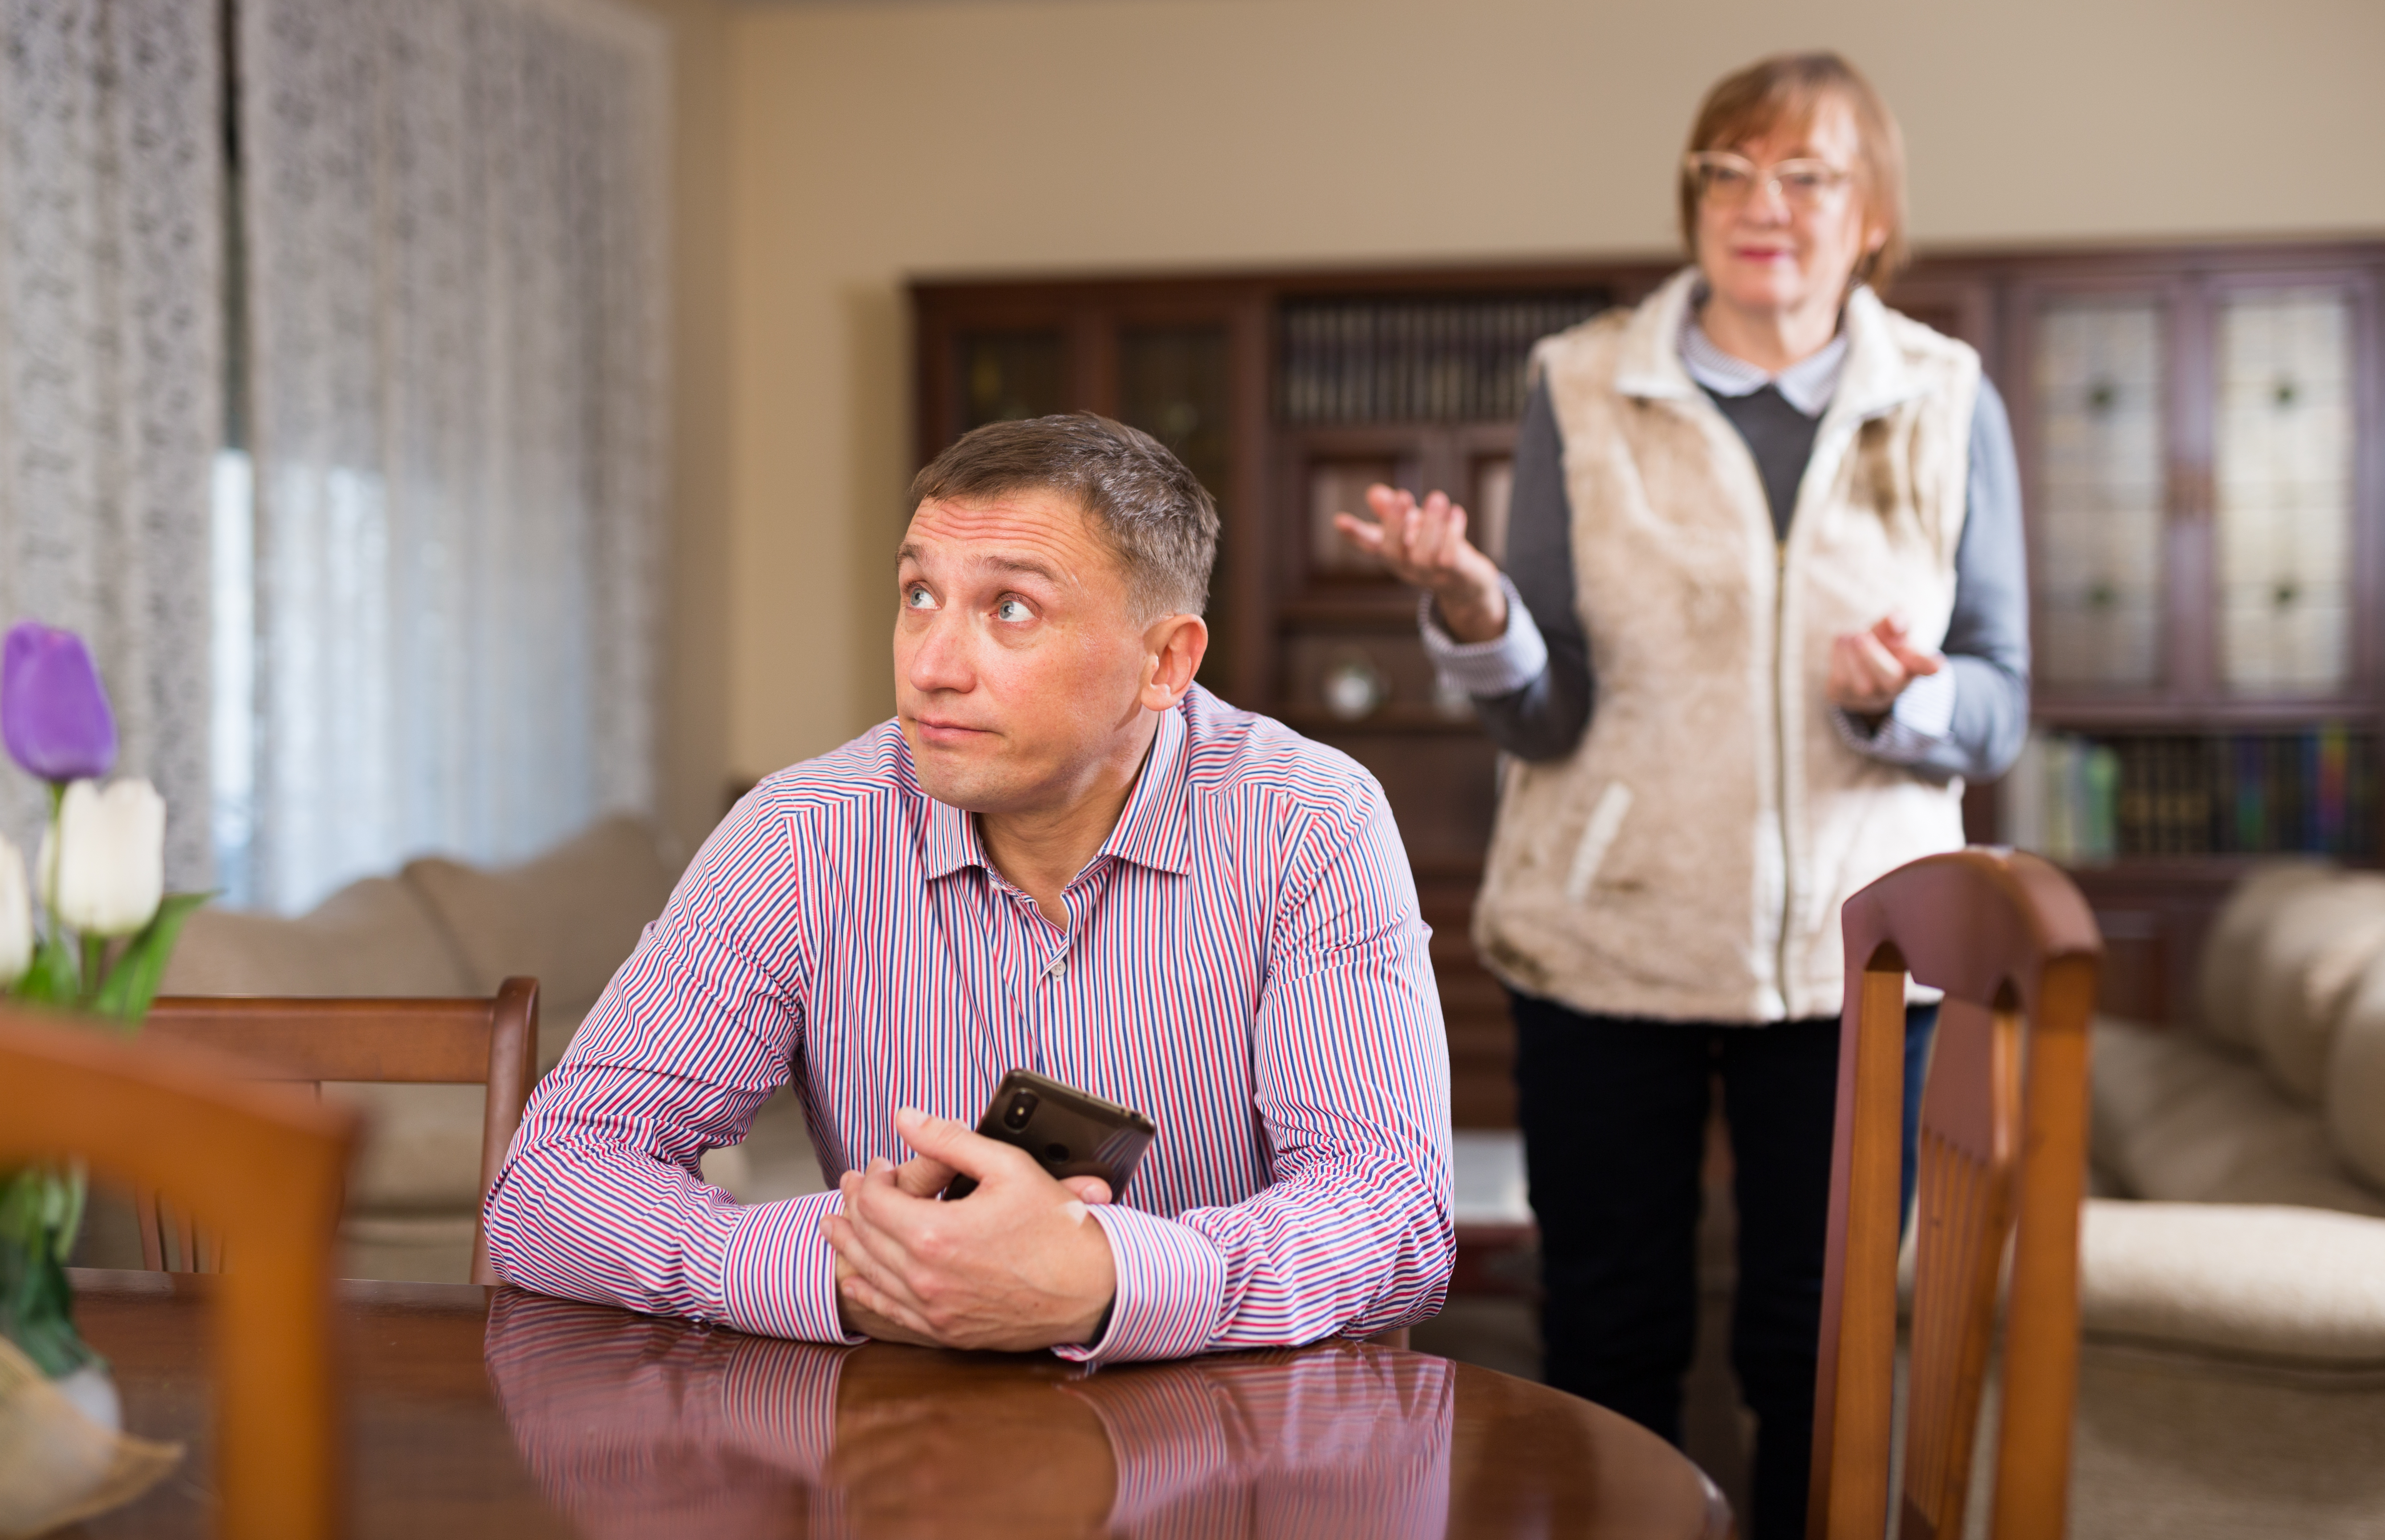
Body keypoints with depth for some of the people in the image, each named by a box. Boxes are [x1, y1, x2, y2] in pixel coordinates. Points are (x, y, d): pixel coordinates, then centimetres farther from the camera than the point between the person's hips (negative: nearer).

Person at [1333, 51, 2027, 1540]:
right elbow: (1546, 717, -6)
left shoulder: (1950, 406, 3)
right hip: (1609, 942, -1)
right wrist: (1472, 613, -27)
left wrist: (1897, 701, -21)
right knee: (1610, 1352, 8)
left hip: (1852, 950, 1)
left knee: (1820, 1354, 10)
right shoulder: (1583, 387, -1)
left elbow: (2001, 708, 1)